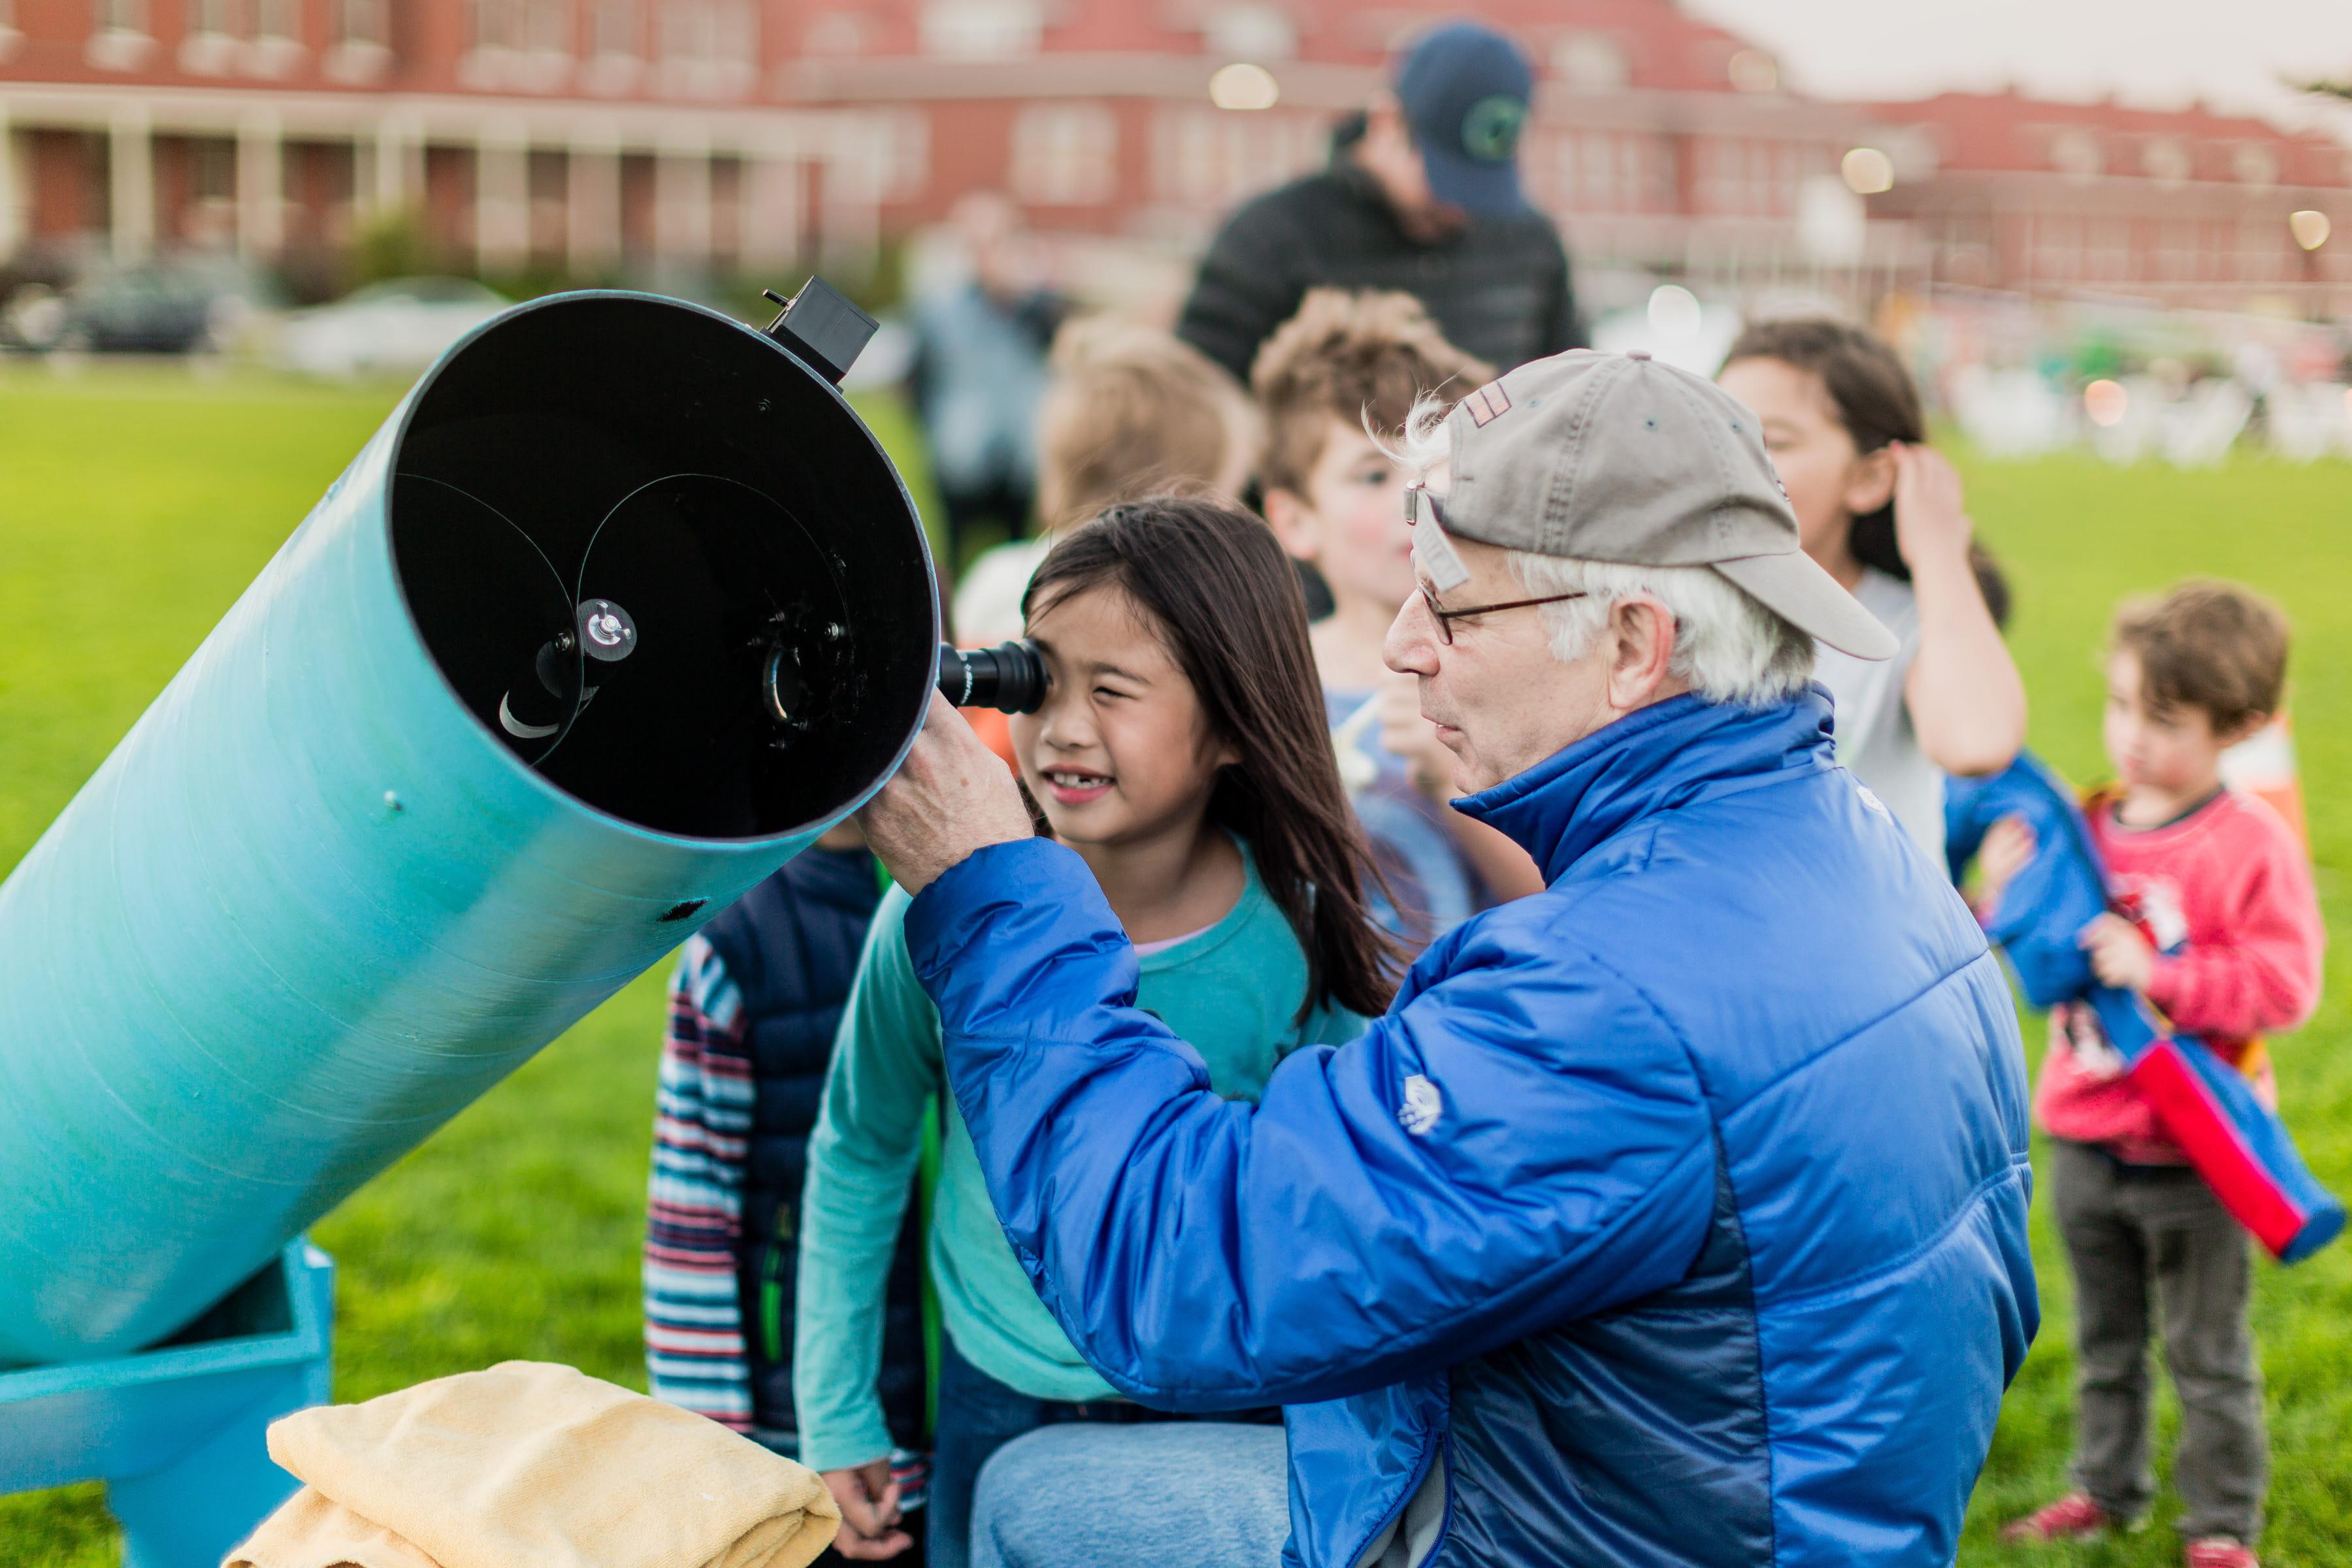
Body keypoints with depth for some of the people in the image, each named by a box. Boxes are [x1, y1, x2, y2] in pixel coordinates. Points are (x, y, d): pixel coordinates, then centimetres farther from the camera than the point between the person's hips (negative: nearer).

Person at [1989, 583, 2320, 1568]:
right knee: (2105, 1341, 20)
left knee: (2208, 1356, 9)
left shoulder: (2251, 846, -14)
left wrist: (2158, 972, -29)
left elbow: (2284, 984, -22)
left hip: (2192, 1156, -5)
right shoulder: (2083, 829, 1)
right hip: (2085, 1141, 5)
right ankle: (2107, 1489, 36)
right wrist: (2010, 901, -10)